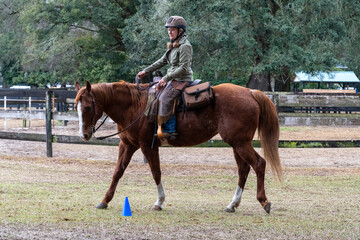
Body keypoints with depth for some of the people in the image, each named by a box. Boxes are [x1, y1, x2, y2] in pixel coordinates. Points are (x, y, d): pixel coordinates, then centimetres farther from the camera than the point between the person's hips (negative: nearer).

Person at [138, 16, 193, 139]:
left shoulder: (185, 46, -15)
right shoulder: (174, 45, 16)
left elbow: (183, 68, -21)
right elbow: (162, 61, 23)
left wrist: (166, 78, -21)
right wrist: (146, 71, 20)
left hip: (182, 80, -11)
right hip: (174, 79, 11)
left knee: (165, 98, -24)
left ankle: (169, 130, -25)